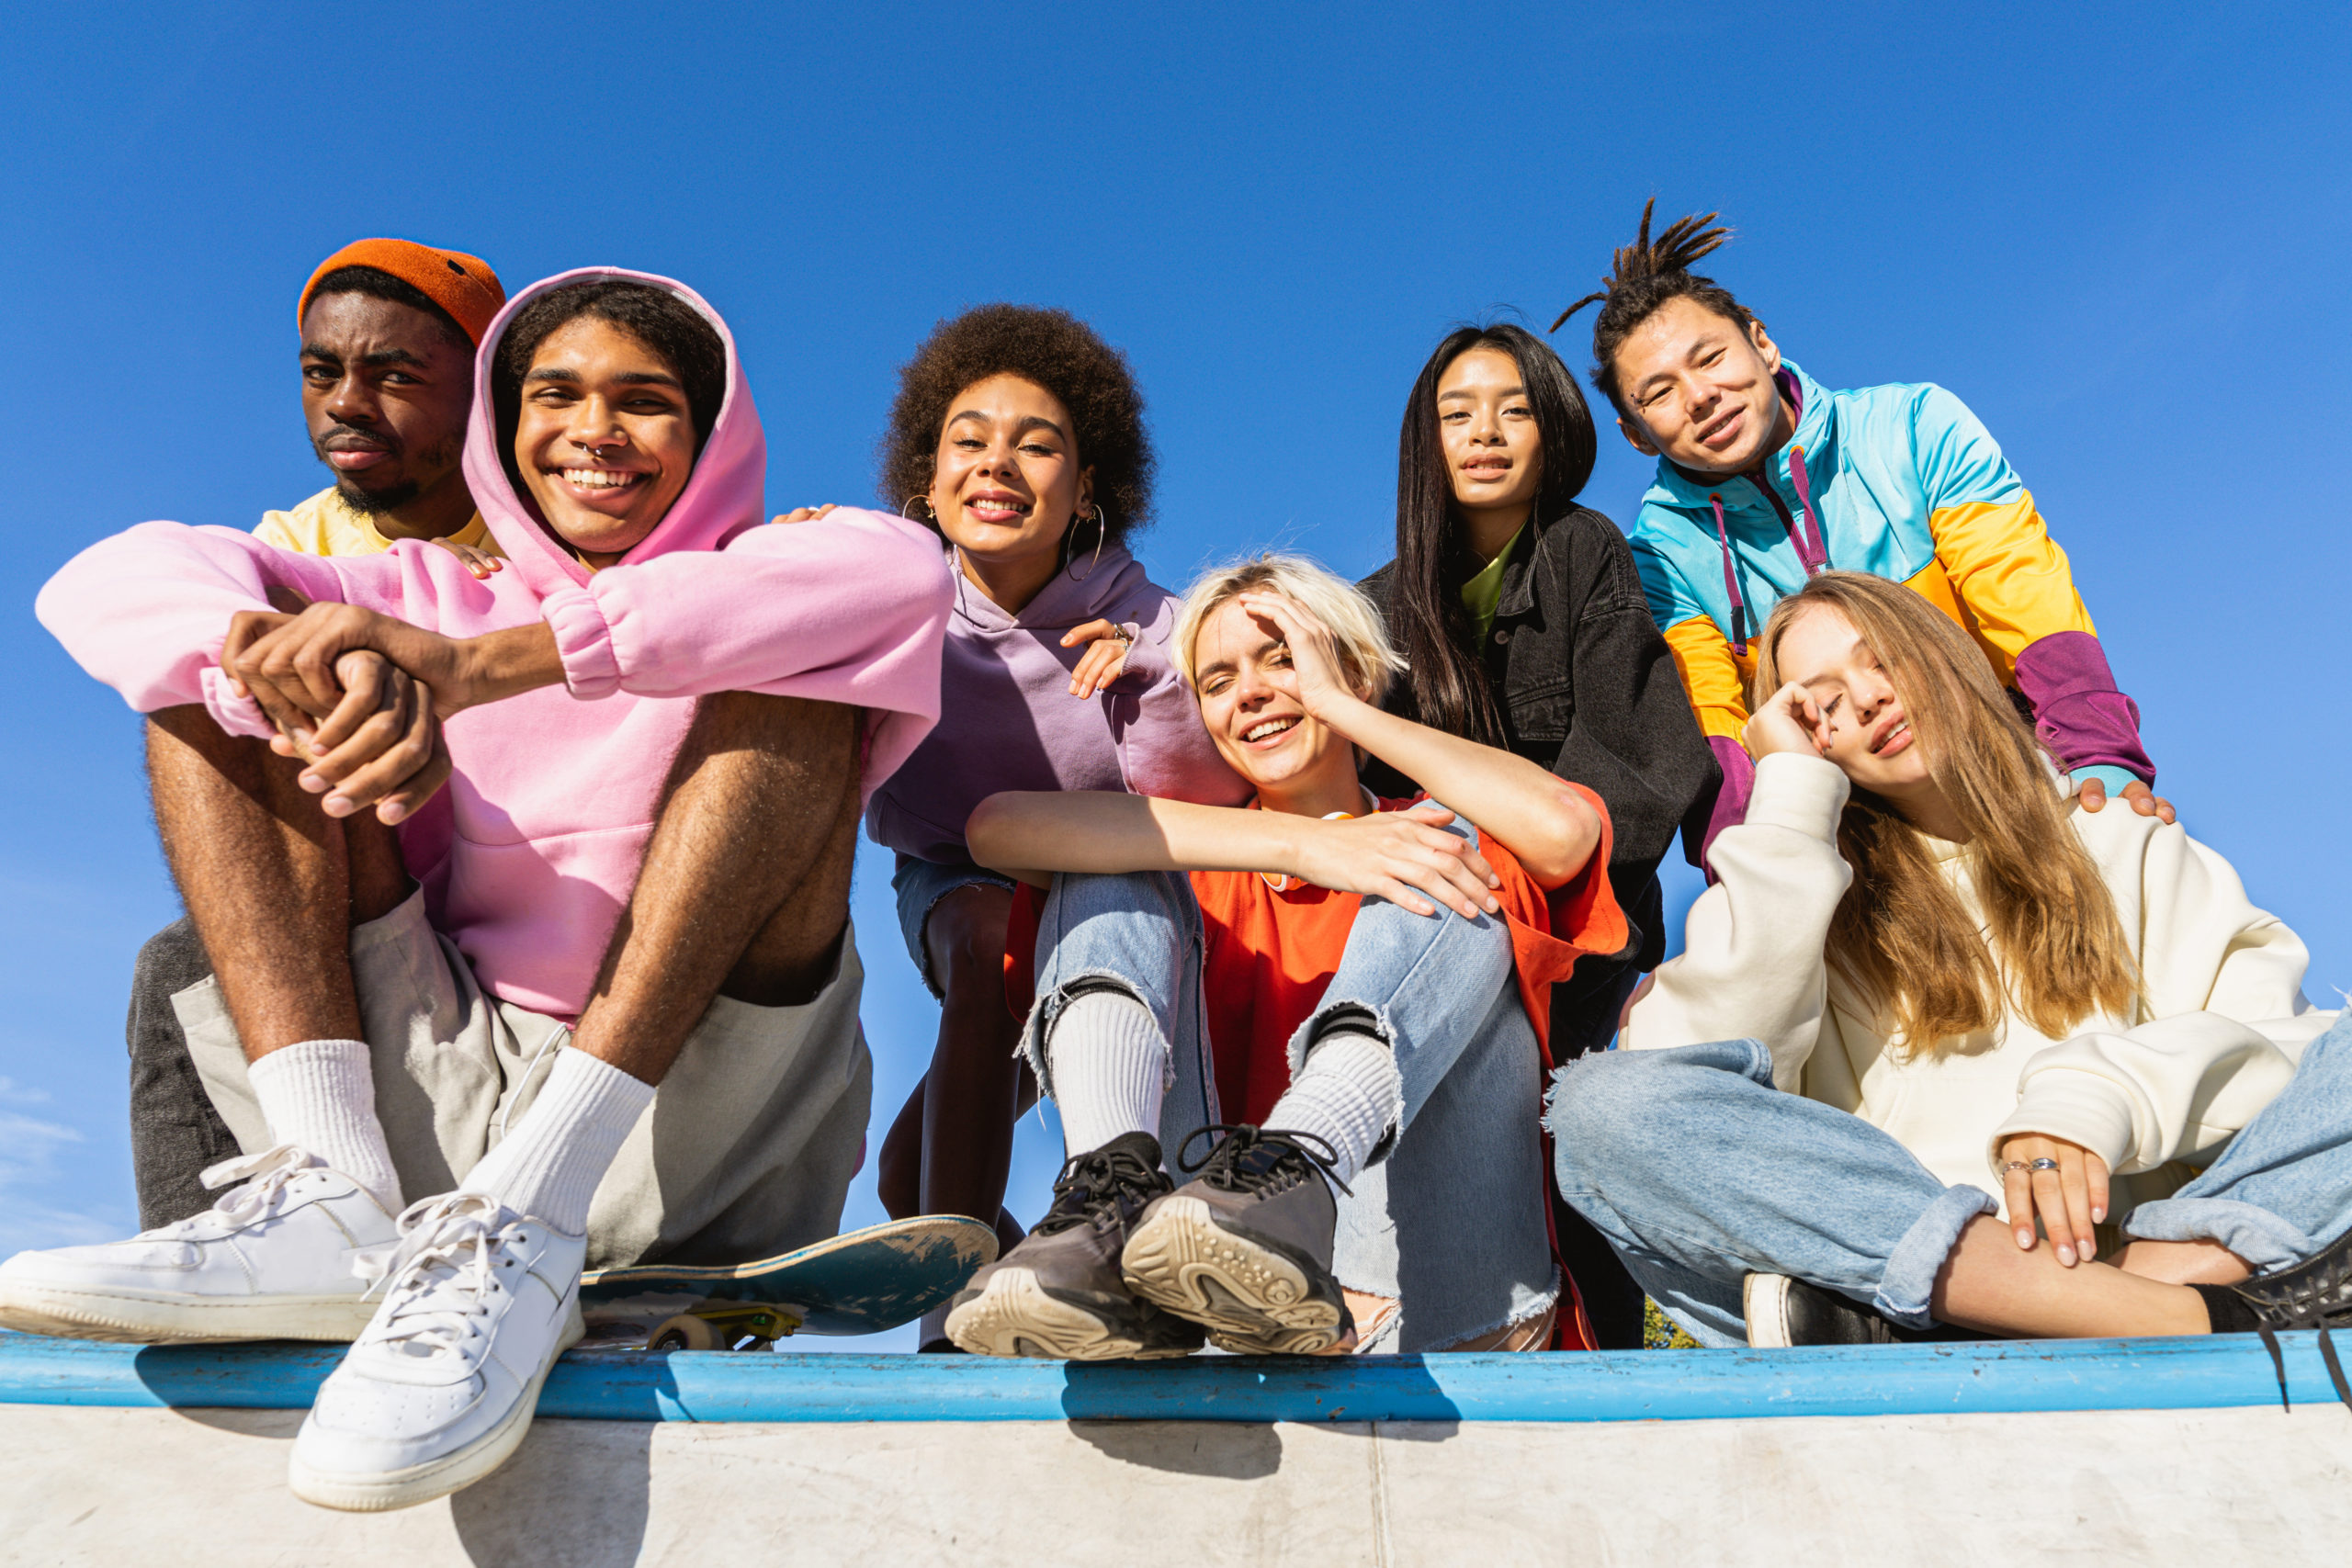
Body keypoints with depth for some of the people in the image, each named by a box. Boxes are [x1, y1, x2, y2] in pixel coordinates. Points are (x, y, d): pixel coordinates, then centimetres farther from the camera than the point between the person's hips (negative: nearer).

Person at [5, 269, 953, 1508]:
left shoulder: (762, 591, 8)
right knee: (217, 662, 1)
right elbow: (116, 582, 3)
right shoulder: (434, 603, 18)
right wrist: (308, 665, -21)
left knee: (791, 677, -19)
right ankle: (335, 1195, -19)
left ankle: (522, 1223, -30)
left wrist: (488, 667, -26)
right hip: (446, 1102, 3)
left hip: (691, 1127, -3)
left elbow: (902, 571, -19)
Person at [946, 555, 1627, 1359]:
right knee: (1112, 878, -3)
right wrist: (1299, 845, -13)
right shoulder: (1191, 859, 19)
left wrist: (1337, 705, 1)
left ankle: (1289, 1176, -37)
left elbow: (1565, 827, -9)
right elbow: (996, 826, -4)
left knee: (1449, 862, -12)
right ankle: (1115, 1206, -31)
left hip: (1435, 1312, -1)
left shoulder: (1432, 842, 17)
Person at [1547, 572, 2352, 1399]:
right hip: (1890, 1234, -1)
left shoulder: (2116, 841, 22)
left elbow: (2258, 1014, 5)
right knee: (1609, 1105, -27)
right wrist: (1793, 799, 2)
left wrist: (2092, 1102, -16)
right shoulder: (1808, 879, 17)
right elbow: (1702, 1061, -5)